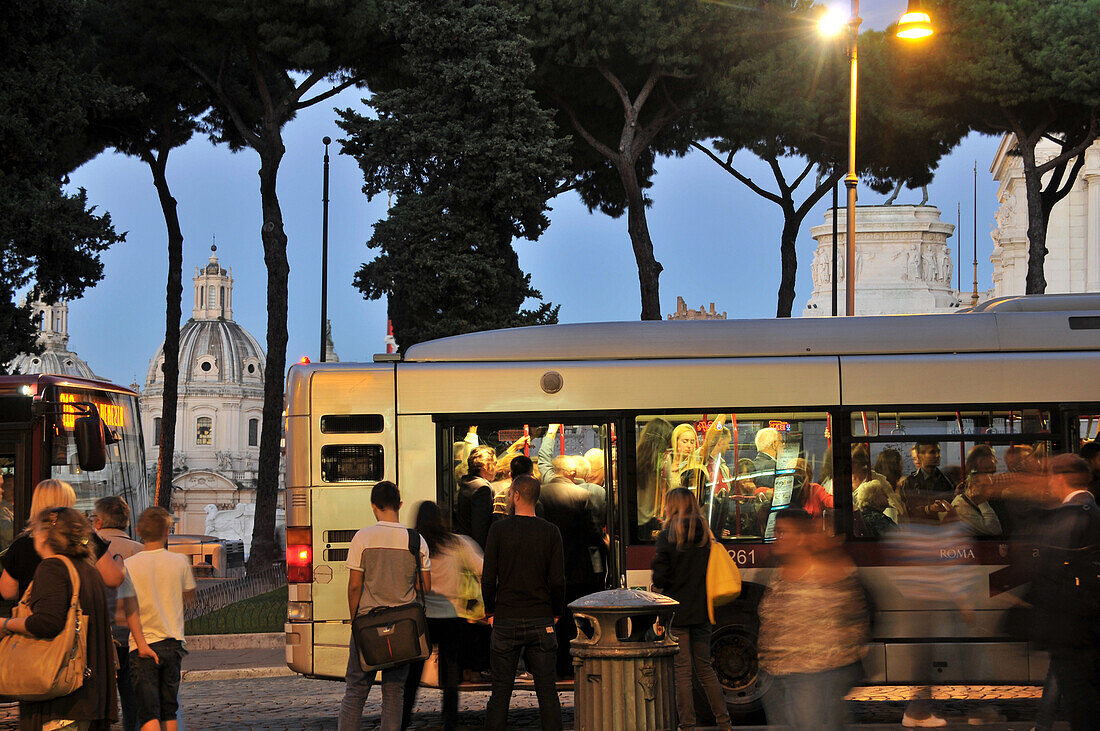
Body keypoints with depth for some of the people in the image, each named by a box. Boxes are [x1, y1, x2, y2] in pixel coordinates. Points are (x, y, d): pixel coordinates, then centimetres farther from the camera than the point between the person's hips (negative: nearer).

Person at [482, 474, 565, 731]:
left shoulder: (499, 529, -4)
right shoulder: (550, 531, -1)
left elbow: (488, 579, -5)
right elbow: (558, 581, -3)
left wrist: (491, 611, 8)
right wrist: (556, 613, 10)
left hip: (506, 621, -1)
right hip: (541, 622, 1)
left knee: (501, 690, 4)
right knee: (547, 690, 4)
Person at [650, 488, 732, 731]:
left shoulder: (667, 536, -10)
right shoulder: (705, 533, 4)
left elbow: (660, 576, -13)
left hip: (677, 611, -5)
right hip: (700, 611, 5)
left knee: (682, 671, 0)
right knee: (704, 667, 15)